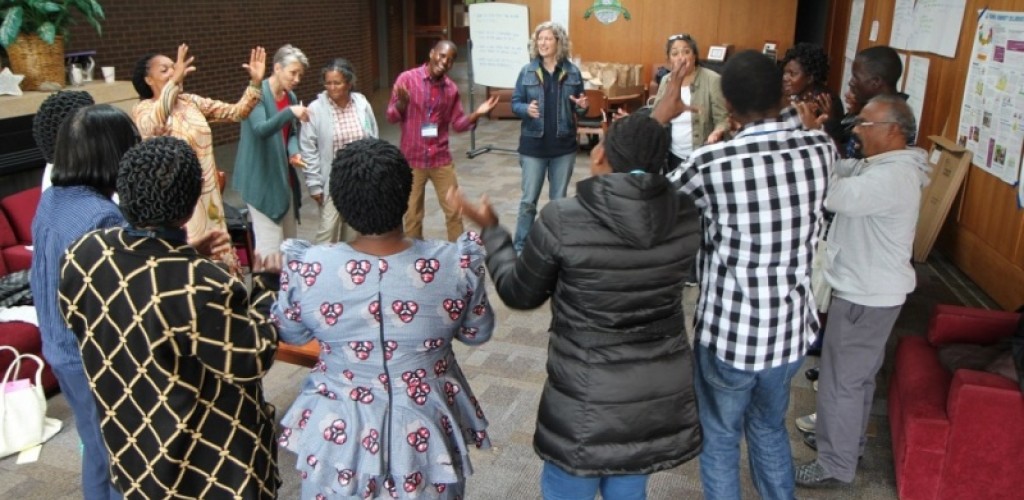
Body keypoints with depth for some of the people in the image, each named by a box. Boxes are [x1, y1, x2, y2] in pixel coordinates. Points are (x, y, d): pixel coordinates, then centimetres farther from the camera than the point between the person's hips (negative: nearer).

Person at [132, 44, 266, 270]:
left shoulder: (191, 102, 7)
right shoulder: (143, 110, -10)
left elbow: (235, 111, 5)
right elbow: (152, 125, -34)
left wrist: (255, 83, -11)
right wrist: (174, 81, -44)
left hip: (205, 196, 6)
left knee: (215, 256, 16)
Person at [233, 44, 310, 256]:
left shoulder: (291, 97, 8)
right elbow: (260, 129, -27)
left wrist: (294, 152, -7)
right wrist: (289, 112, -41)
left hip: (284, 177, 8)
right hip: (261, 179, -8)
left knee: (289, 242, 13)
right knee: (270, 246, -9)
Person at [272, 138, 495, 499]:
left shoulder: (309, 268, -20)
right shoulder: (455, 264, -21)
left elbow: (289, 334, 0)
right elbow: (478, 333, -2)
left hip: (338, 436, 0)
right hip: (427, 435, 0)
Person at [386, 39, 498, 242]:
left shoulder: (451, 88, 3)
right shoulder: (407, 78, -8)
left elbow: (458, 124, 6)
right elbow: (391, 116, -6)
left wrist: (476, 114, -12)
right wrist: (402, 103, -27)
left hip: (441, 159, 3)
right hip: (412, 159, -3)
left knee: (454, 210, 8)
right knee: (412, 214, 8)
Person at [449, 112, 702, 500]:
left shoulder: (562, 220, -19)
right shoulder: (684, 215, -9)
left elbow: (520, 294, -5)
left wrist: (491, 231, 10)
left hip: (589, 398, -4)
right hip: (663, 394, 4)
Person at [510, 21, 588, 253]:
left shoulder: (572, 72, 0)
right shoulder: (527, 71, -2)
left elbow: (579, 108, 8)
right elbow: (515, 103, 0)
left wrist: (582, 107, -15)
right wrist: (526, 109, -21)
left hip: (564, 145, 1)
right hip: (533, 144, -1)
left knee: (559, 199, 12)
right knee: (528, 200, 4)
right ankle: (520, 246, 16)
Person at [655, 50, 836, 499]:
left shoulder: (711, 163, -21)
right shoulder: (820, 148, -9)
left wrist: (659, 117, -1)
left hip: (729, 333, -4)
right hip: (792, 329, 5)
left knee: (719, 440, 19)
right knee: (770, 431, 28)